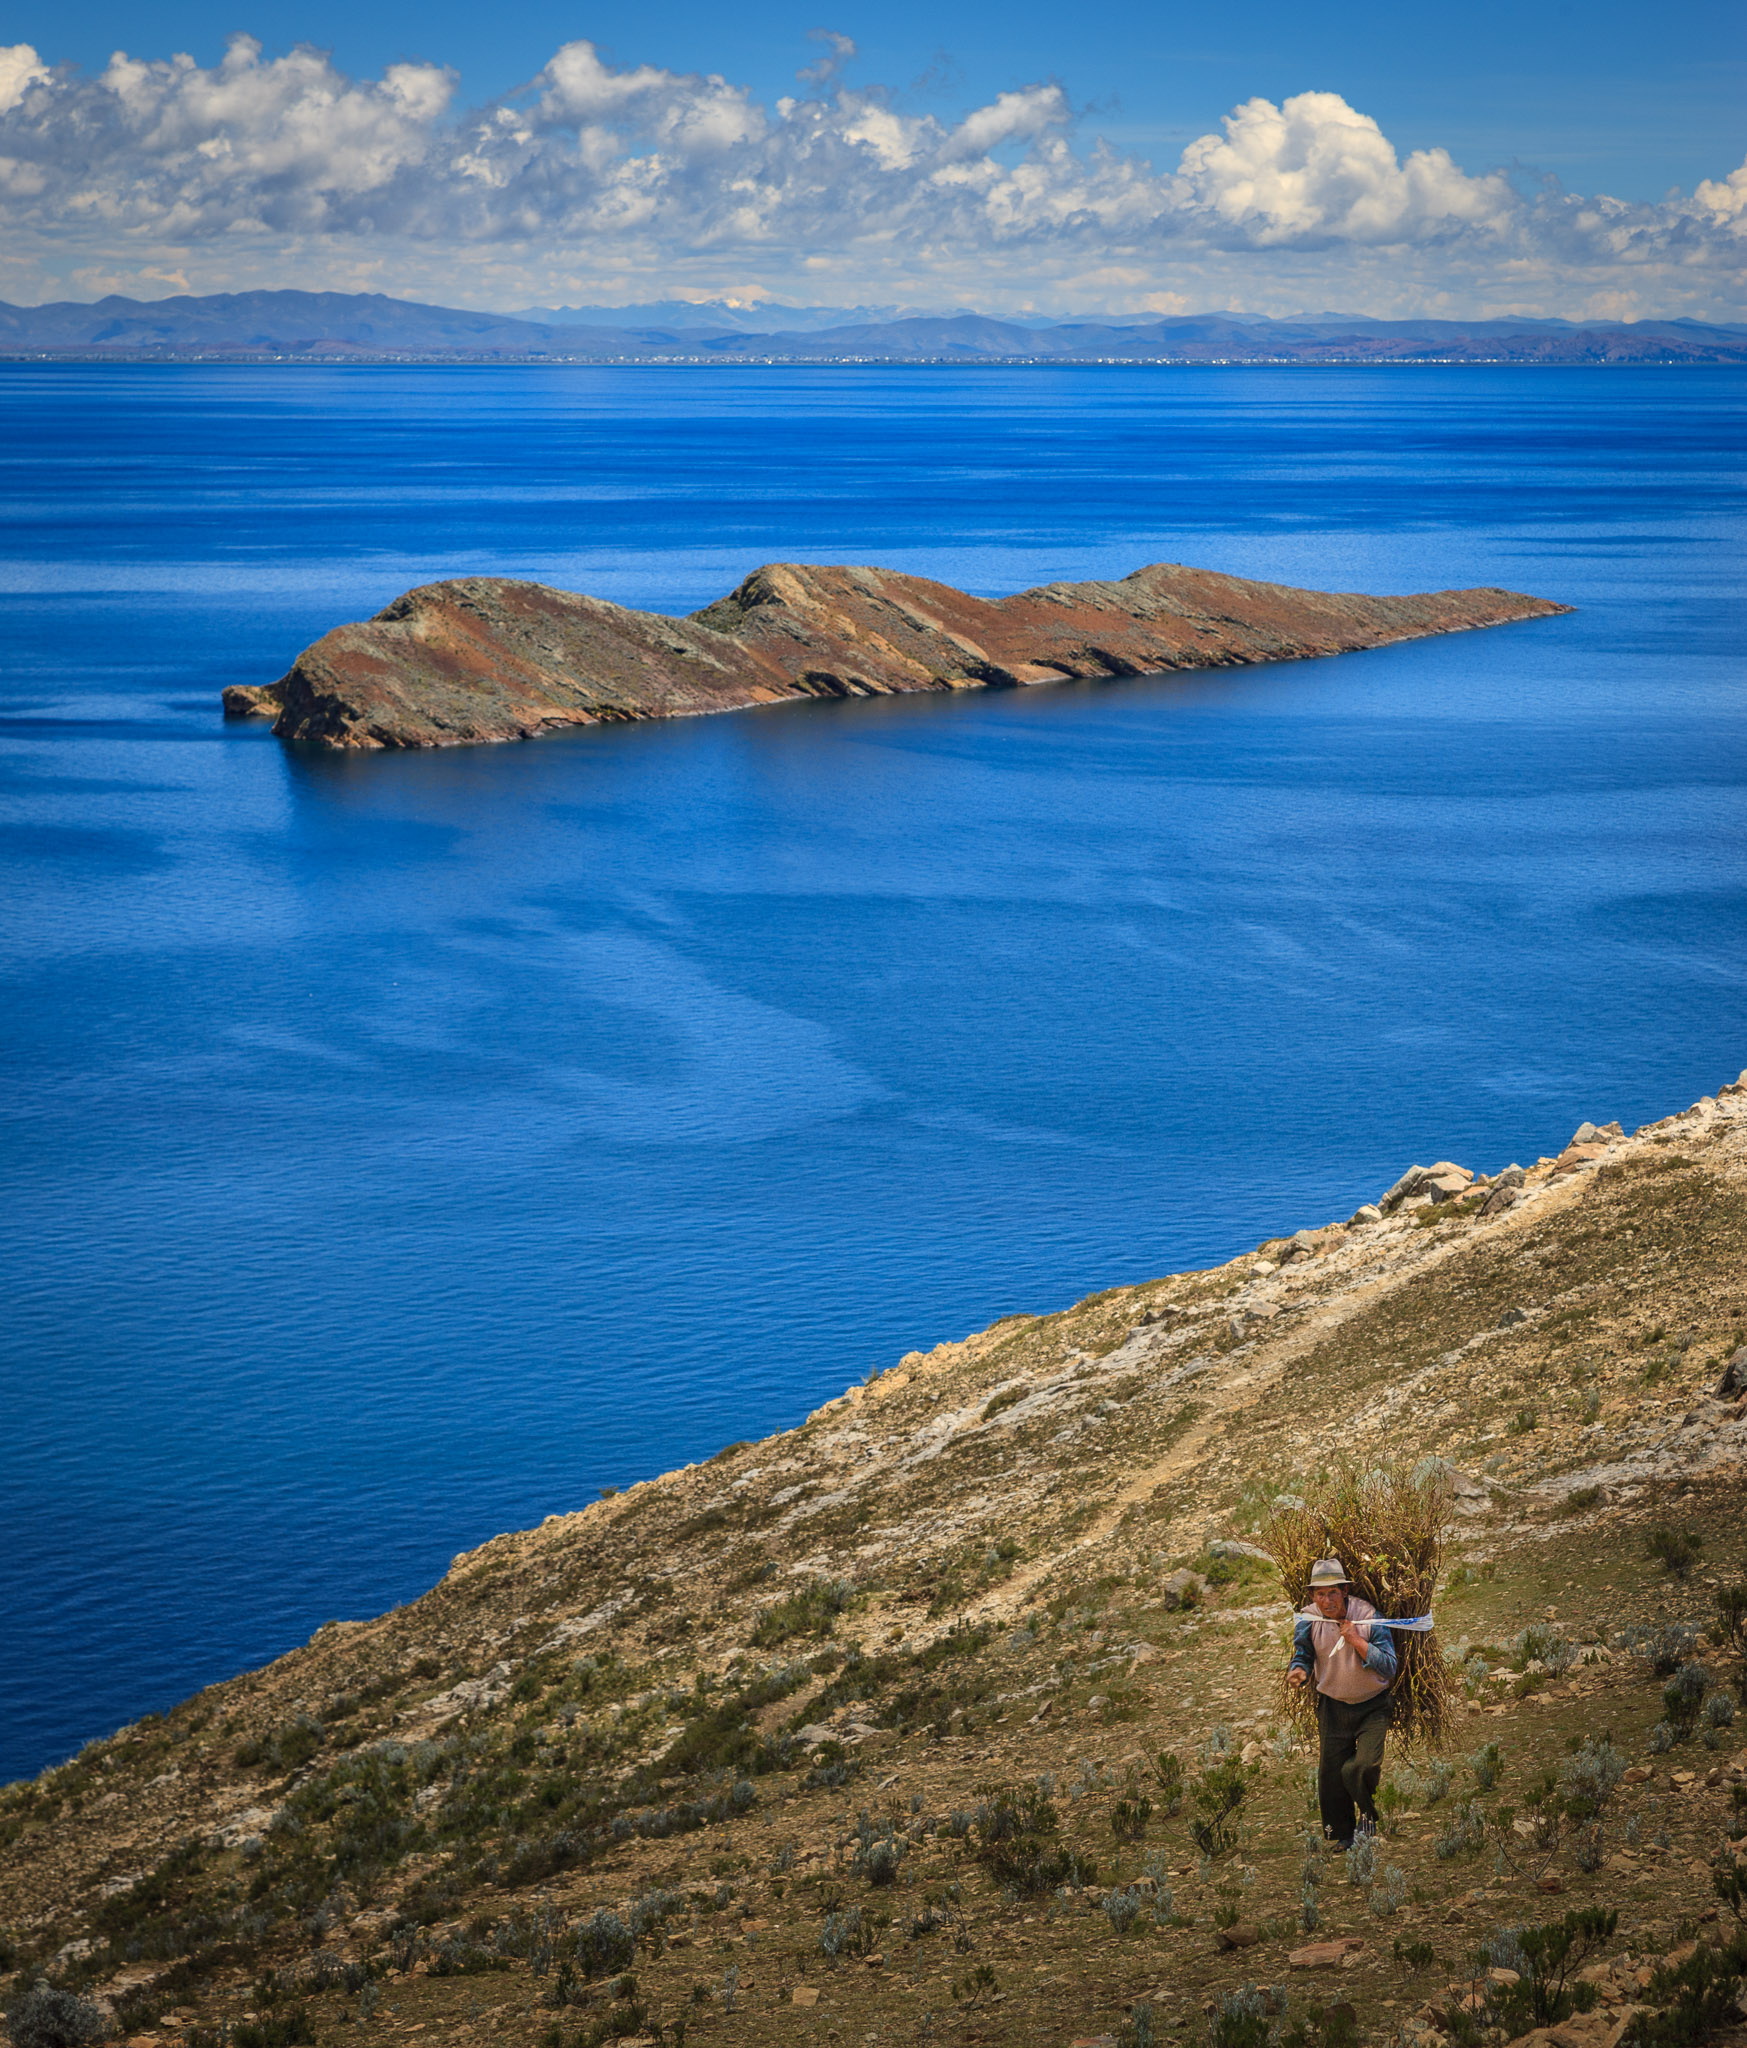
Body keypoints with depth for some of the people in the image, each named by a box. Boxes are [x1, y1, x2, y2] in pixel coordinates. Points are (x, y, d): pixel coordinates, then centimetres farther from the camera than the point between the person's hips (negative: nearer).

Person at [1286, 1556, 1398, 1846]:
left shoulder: (1368, 1616, -19)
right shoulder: (1307, 1620, -9)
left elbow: (1389, 1668, -19)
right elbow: (1303, 1656, 5)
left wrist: (1357, 1641, -29)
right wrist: (1299, 1671, -18)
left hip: (1373, 1705, -3)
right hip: (1333, 1705, 3)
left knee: (1363, 1766, -20)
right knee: (1330, 1774, 6)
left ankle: (1368, 1812, 13)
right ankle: (1343, 1834, 29)